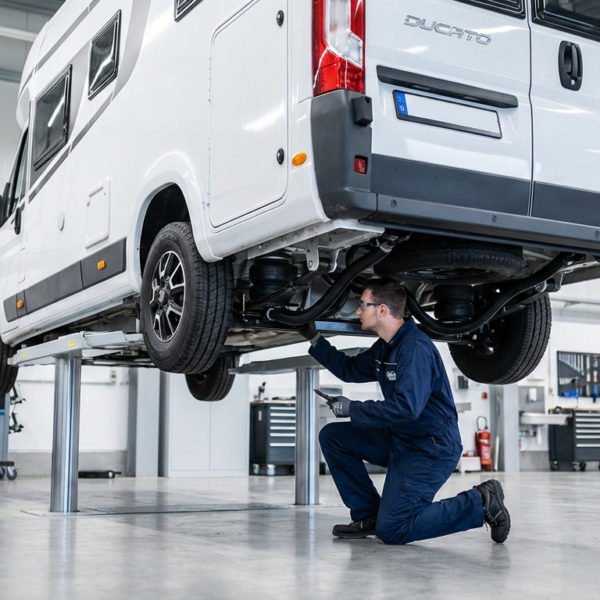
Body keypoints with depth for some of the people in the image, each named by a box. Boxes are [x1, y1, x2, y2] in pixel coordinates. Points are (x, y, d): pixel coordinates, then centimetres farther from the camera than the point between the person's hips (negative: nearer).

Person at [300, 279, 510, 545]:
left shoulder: (416, 348, -22)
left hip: (431, 448, -10)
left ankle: (479, 503, -3)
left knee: (391, 530, -16)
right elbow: (349, 369, 23)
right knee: (332, 436, 4)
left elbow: (406, 407, -32)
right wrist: (314, 338, 18)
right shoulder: (385, 347, 9)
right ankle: (368, 515, 9)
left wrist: (353, 409, -23)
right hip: (399, 440, 10)